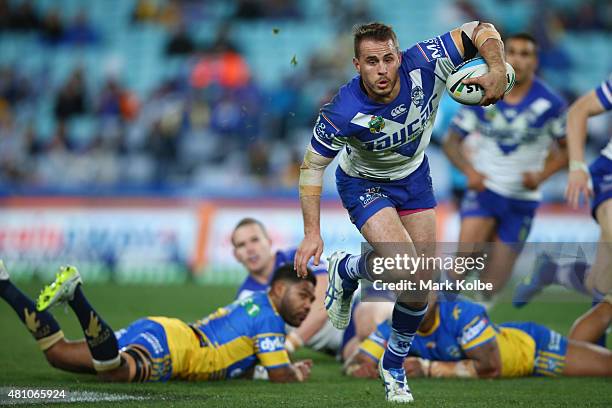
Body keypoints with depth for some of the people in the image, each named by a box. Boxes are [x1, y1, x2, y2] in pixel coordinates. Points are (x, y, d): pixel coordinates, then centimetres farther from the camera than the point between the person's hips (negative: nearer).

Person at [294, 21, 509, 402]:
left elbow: (481, 31, -20)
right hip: (364, 183, -4)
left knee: (420, 283, 5)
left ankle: (394, 367, 29)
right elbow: (312, 166, -21)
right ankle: (346, 271, 8)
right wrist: (312, 233, -24)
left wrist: (497, 70, -39)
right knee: (402, 269, -27)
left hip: (414, 174, 4)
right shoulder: (343, 113, -35)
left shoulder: (424, 66, -30)